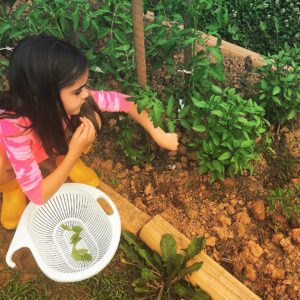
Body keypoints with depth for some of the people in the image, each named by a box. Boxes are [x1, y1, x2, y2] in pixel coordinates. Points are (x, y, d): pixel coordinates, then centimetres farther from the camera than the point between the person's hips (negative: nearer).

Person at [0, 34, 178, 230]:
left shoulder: (68, 98, -33)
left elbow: (123, 101, -19)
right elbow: (38, 196, -36)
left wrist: (158, 135, -18)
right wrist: (74, 152, -44)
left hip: (52, 147, 3)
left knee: (92, 118, -24)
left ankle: (60, 159, 5)